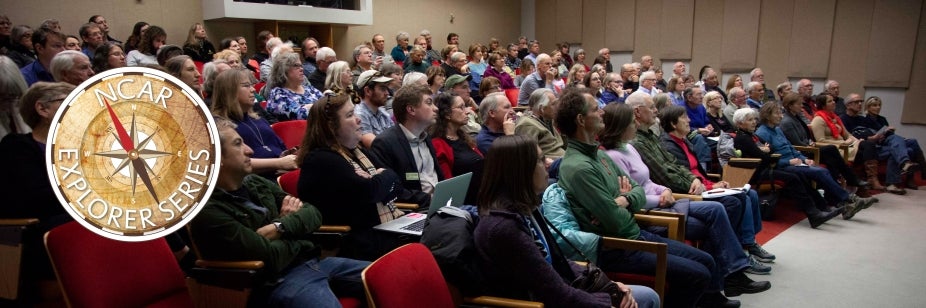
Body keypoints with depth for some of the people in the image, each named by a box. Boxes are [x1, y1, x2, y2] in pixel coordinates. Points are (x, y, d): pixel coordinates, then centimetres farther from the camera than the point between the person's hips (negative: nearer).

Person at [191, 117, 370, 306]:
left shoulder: (255, 183, 11)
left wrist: (280, 227, -9)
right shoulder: (209, 213, -13)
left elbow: (313, 214, 10)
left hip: (313, 261, 8)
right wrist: (295, 229, 0)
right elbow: (271, 258, -18)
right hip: (280, 281, -8)